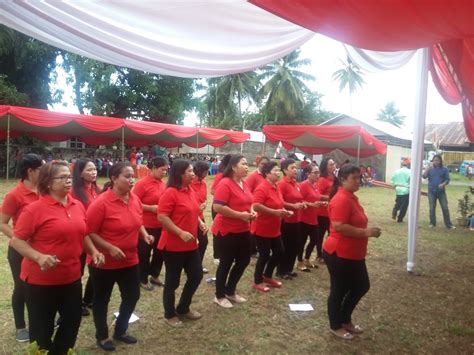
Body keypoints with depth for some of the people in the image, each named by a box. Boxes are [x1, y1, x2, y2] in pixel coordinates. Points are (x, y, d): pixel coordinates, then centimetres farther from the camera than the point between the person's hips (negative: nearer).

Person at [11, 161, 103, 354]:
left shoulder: (78, 206, 4)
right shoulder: (35, 209, -14)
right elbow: (16, 240, -12)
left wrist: (93, 251, 1)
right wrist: (39, 257, -26)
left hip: (72, 277, 6)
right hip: (41, 280, -6)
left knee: (73, 321, 18)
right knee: (42, 328, 9)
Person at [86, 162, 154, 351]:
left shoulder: (135, 199, 0)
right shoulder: (101, 203, -21)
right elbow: (89, 232, -18)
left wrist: (145, 234, -3)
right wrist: (110, 248, -25)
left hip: (130, 260, 7)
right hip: (104, 263, -6)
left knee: (132, 296, 17)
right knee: (102, 300, 13)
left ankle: (120, 331, 40)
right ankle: (102, 336, 35)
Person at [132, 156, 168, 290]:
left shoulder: (162, 183, 4)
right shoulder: (142, 184, -15)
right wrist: (151, 208, -20)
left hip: (161, 225, 7)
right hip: (146, 226, -7)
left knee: (160, 251, 17)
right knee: (144, 253, 8)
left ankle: (154, 275, 35)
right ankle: (143, 280, 25)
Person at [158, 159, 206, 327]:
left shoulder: (191, 191, 8)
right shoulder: (170, 193, -17)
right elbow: (162, 217, -21)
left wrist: (200, 222, 4)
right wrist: (181, 233, -24)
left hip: (191, 244, 8)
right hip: (173, 245, -8)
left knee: (196, 275, 15)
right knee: (172, 281, 7)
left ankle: (183, 308, 34)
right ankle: (170, 315, 26)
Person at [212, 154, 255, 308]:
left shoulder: (244, 184, 8)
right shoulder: (225, 184, -19)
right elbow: (217, 207, -26)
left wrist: (251, 211, 2)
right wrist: (240, 215, -23)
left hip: (243, 230, 9)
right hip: (227, 231, -9)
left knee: (244, 260, 16)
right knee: (226, 263, 4)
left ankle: (230, 291, 34)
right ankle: (219, 296, 24)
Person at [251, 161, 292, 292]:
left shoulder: (275, 187, 8)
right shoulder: (262, 188, -20)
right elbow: (256, 206, -31)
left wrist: (284, 211, 5)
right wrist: (275, 212, -29)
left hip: (274, 229, 9)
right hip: (262, 229, -9)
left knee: (279, 252, 16)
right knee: (264, 254, 1)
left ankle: (267, 276, 34)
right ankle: (257, 281, 20)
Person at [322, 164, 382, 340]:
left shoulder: (351, 197, 11)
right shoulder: (341, 199, -22)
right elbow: (338, 226, -30)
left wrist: (368, 231, 14)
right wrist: (365, 232, -25)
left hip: (354, 254, 10)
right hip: (339, 254, -10)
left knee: (362, 286, 19)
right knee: (339, 290, 6)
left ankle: (345, 320, 36)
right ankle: (336, 326, 26)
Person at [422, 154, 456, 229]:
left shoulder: (444, 169, 4)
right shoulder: (430, 169, 4)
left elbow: (447, 179, 2)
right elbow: (424, 176, -11)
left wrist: (443, 184, -18)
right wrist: (429, 167, -16)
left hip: (441, 192, 0)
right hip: (432, 191, 1)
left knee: (445, 208, -3)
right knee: (432, 208, 7)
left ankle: (449, 224, 4)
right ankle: (432, 223, 20)